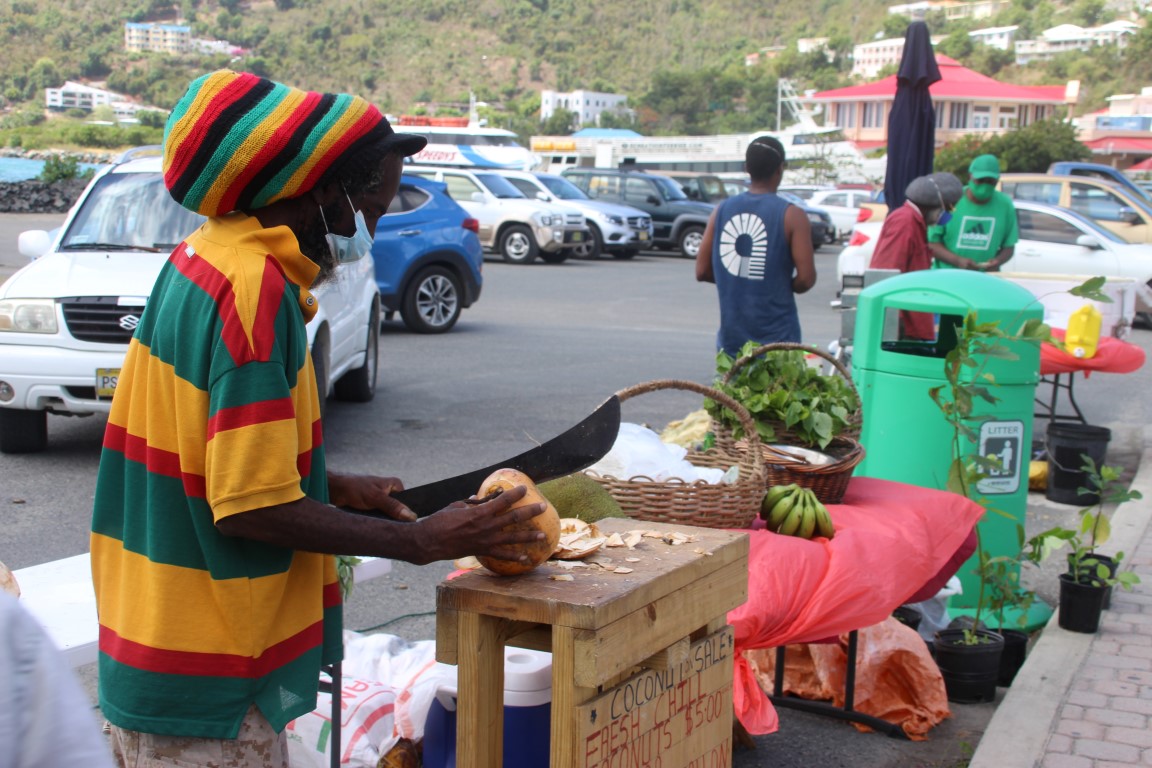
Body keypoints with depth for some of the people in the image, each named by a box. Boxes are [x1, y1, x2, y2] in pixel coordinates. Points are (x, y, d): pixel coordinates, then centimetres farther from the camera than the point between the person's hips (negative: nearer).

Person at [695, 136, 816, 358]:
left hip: (731, 337, 4)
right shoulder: (791, 216, -9)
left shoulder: (722, 210, 4)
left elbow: (702, 271, 5)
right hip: (776, 337, -4)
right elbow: (806, 278, -14)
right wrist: (784, 285, 7)